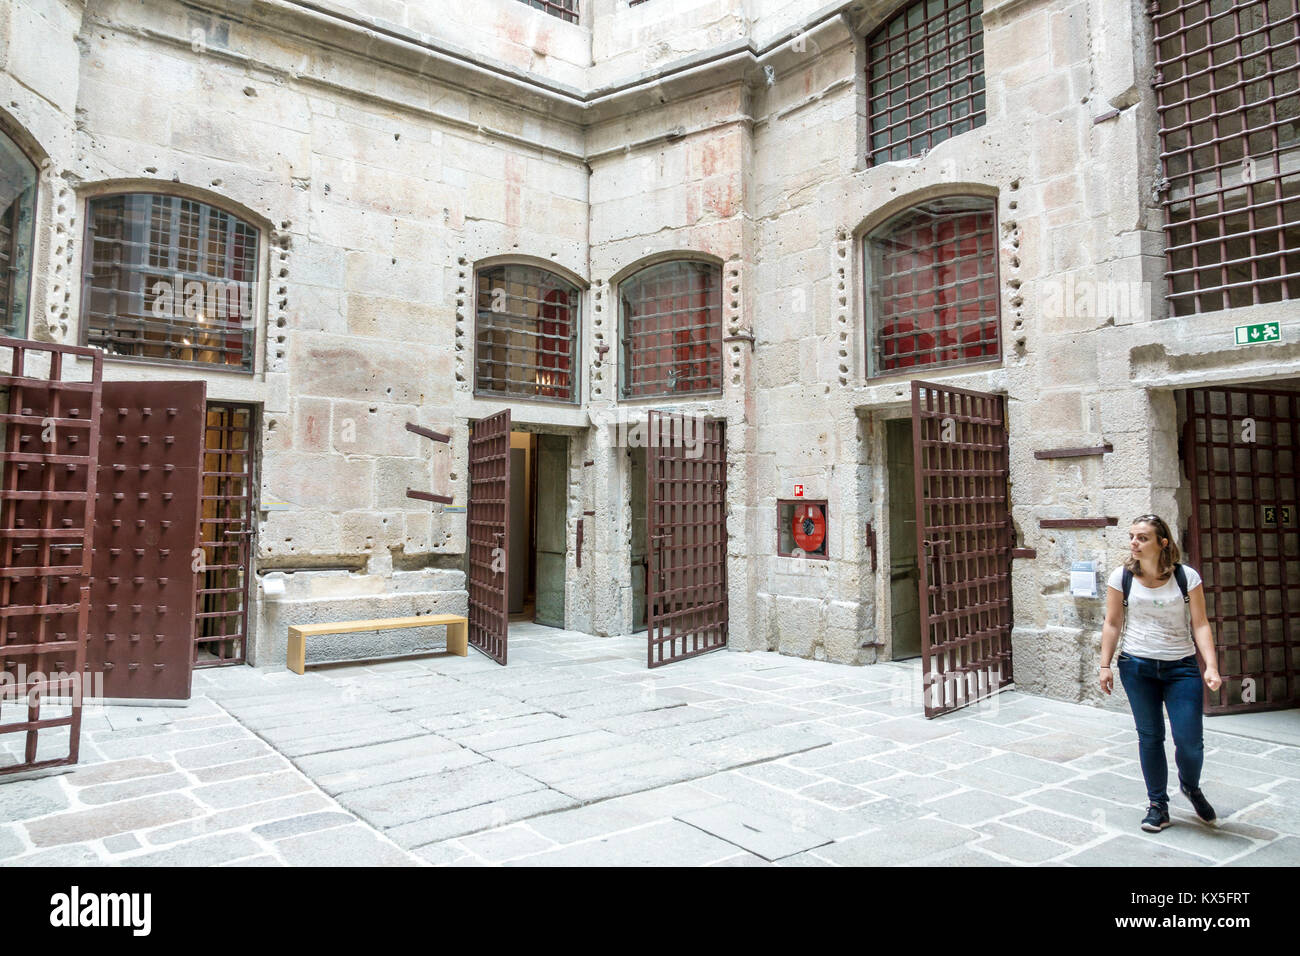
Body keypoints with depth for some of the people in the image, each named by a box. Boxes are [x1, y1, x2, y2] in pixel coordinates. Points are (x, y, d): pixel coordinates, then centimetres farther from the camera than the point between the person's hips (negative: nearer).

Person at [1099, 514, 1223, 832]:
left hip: (1181, 666, 0)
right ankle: (1158, 805, 22)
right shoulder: (1122, 577, -3)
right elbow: (1113, 624, 3)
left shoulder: (1187, 576, -5)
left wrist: (1211, 666, -14)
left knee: (1190, 740, -2)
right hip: (1137, 666, 1)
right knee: (1150, 737, 6)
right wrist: (1105, 665, 1)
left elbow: (1201, 624, -4)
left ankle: (1190, 786, 32)